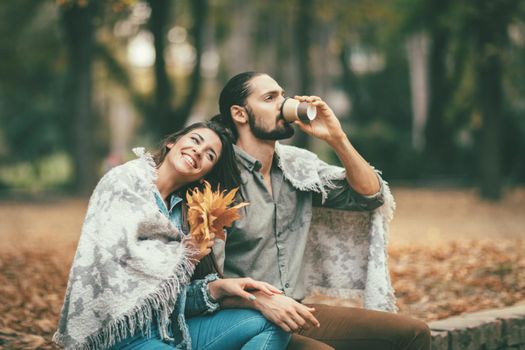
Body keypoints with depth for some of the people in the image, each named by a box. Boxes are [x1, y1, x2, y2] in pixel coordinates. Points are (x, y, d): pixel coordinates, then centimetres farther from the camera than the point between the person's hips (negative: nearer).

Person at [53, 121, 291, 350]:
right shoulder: (125, 181, -3)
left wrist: (217, 287, -5)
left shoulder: (179, 211, 16)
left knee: (271, 324, -5)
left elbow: (173, 296, 13)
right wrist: (184, 255, -4)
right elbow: (120, 251, -19)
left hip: (169, 330, 8)